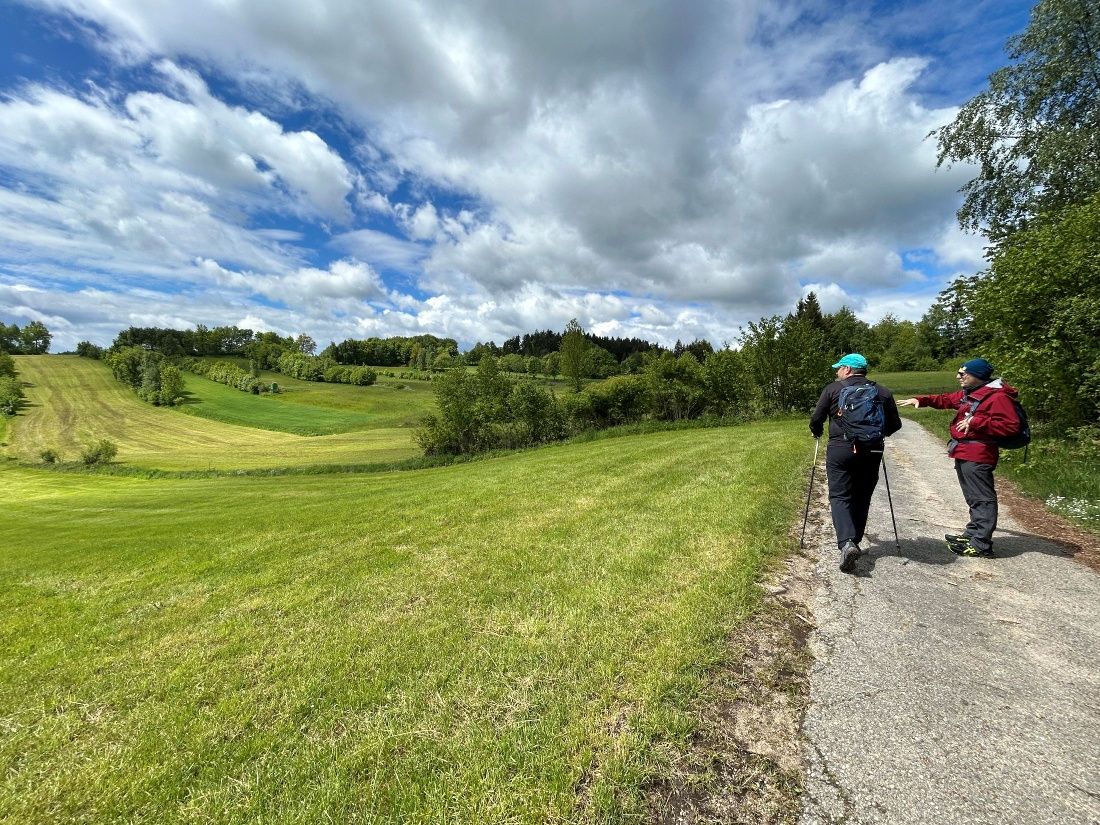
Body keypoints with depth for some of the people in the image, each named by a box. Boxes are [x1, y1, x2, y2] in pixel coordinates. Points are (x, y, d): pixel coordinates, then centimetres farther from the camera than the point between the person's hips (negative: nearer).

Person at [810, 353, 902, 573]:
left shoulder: (833, 389, 0)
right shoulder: (882, 392, 10)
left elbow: (816, 420, -1)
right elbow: (895, 425, 12)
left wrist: (817, 433, 20)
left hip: (840, 449, -4)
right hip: (871, 452, 4)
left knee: (840, 496, -1)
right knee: (861, 498, 15)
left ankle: (847, 543, -20)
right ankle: (854, 541, 24)